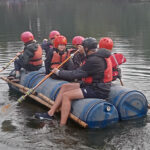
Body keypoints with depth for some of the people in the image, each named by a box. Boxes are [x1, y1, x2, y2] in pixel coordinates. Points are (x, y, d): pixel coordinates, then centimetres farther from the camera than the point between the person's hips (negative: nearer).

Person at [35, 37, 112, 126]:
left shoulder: (94, 60, -24)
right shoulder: (100, 55, 6)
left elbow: (75, 74, -21)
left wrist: (59, 72, -8)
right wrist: (84, 52, 42)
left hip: (98, 91, -10)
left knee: (66, 95, -18)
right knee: (65, 87, 9)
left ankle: (62, 126, -17)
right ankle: (50, 114, 10)